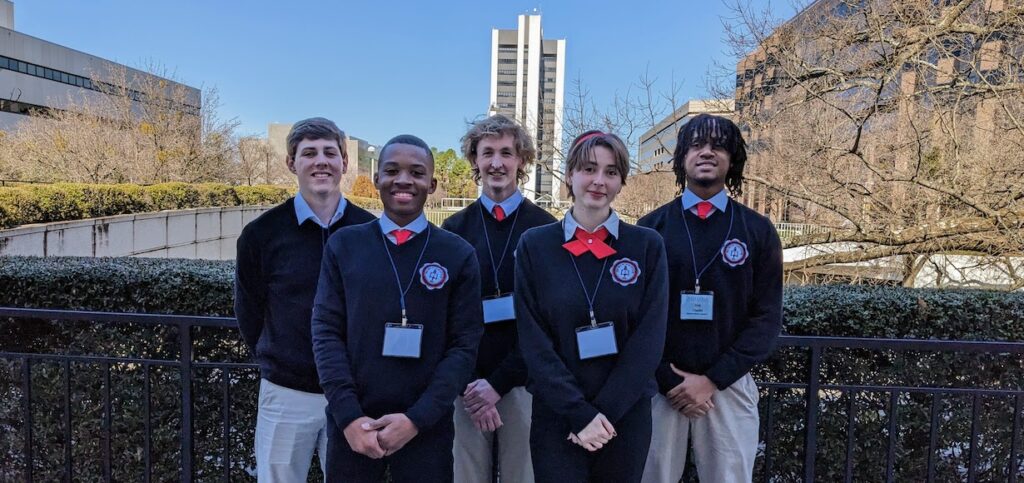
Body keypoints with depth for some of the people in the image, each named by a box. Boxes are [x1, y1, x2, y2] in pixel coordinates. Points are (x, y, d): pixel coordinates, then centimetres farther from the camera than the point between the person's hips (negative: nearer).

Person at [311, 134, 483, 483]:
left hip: (427, 427, 0)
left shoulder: (459, 255, -1)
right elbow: (326, 332, 0)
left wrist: (417, 418, -12)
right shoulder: (343, 246, 2)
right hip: (351, 425, 1)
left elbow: (465, 346, -3)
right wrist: (348, 416, -10)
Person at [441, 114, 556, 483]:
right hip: (466, 383, 1)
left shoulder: (545, 229, -2)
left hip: (524, 381, -1)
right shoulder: (454, 229, 4)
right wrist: (467, 382, -8)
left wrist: (499, 383, -10)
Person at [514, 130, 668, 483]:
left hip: (627, 416, 1)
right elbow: (534, 341, -6)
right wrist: (580, 413, -13)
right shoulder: (534, 245, -3)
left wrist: (605, 411, -12)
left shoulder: (647, 246, -2)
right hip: (555, 416, 0)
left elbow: (649, 339, -6)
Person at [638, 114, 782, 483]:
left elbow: (767, 318, -1)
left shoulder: (758, 230, 3)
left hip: (730, 385, 1)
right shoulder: (651, 228, 2)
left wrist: (713, 379, -9)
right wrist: (668, 378, -8)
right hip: (659, 384, 0)